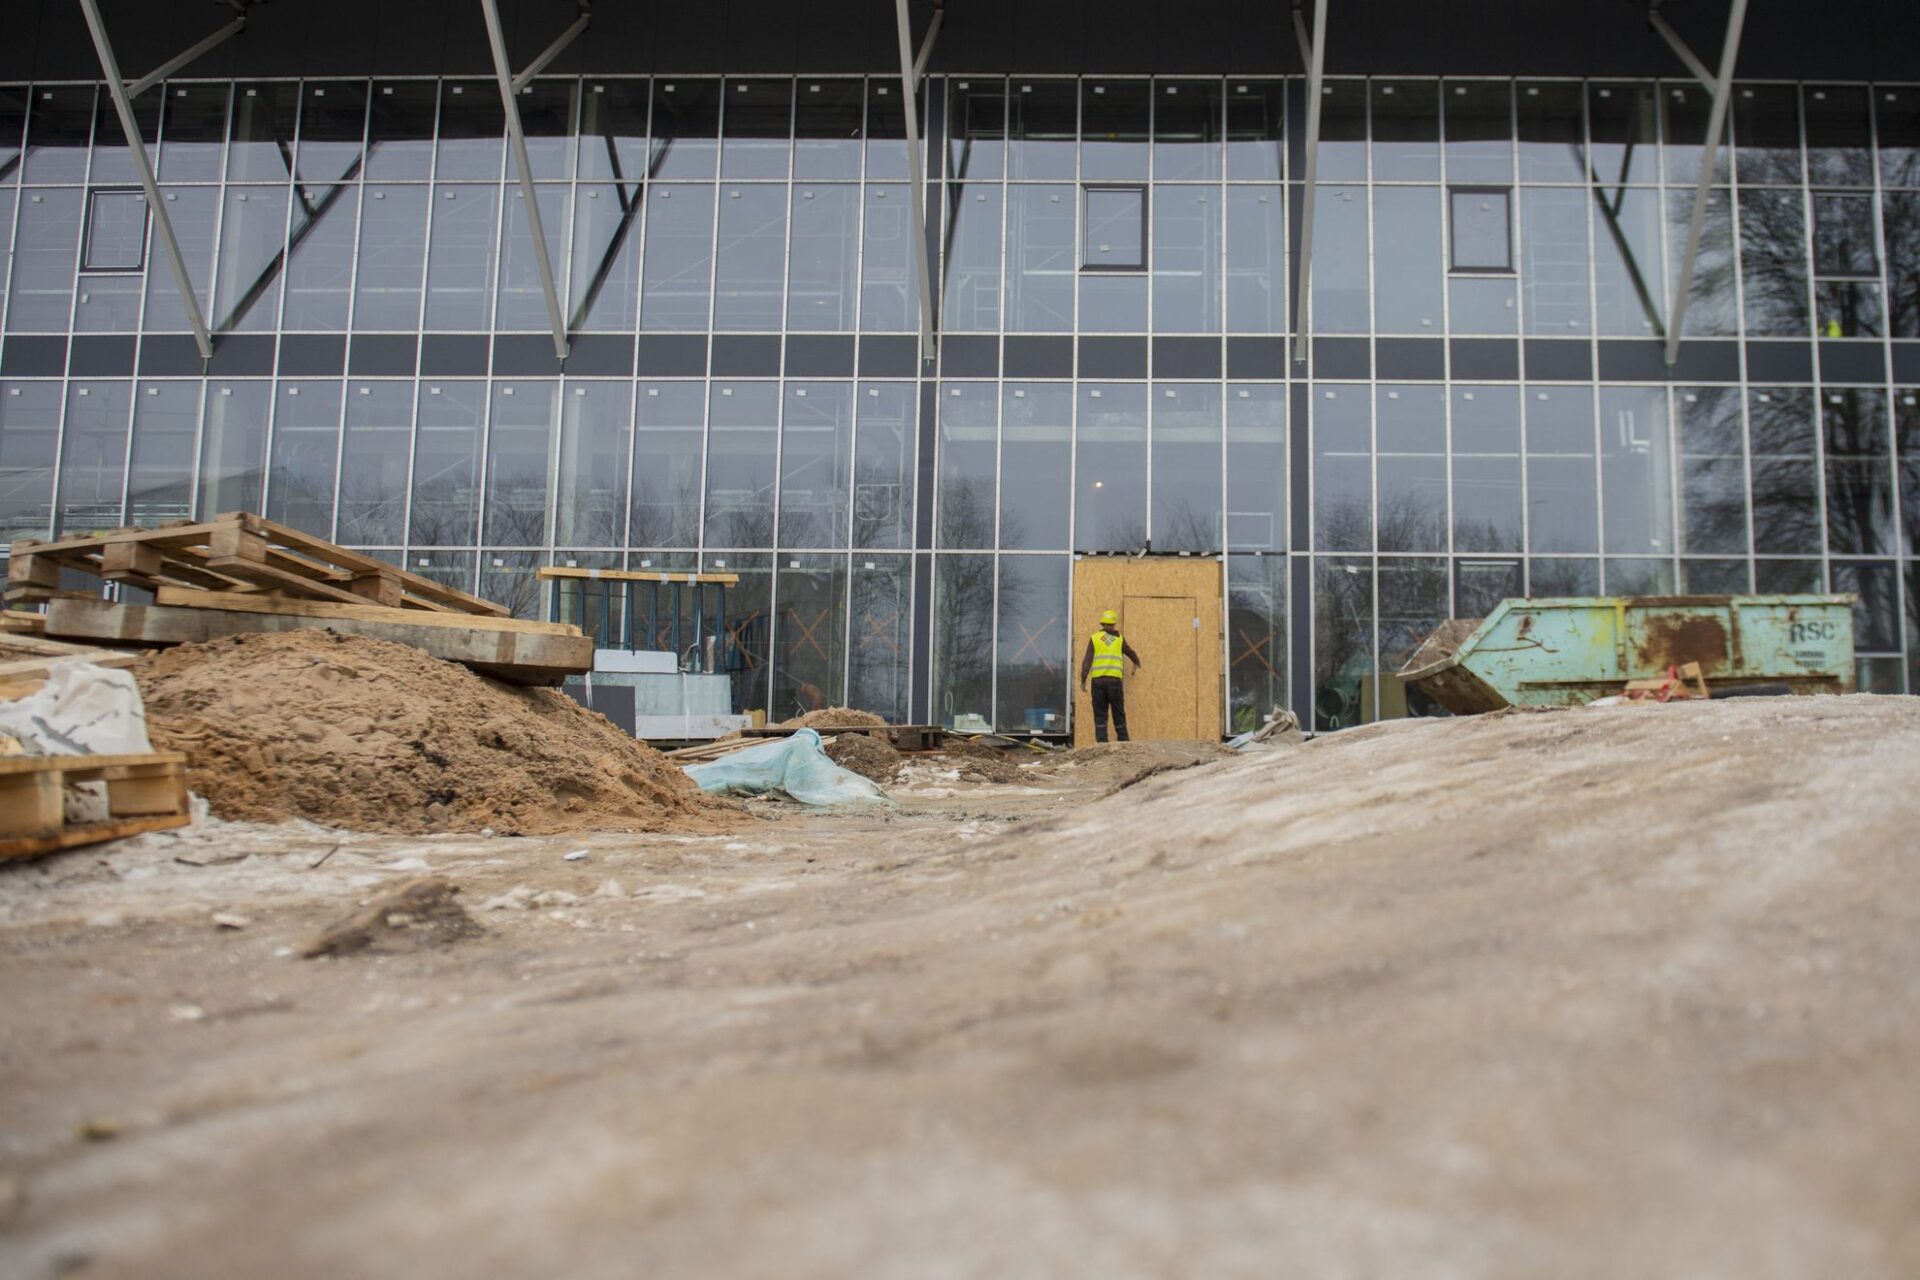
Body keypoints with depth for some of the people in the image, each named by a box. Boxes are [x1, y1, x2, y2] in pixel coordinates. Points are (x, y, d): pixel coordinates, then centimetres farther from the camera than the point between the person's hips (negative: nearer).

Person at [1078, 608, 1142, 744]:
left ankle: (1102, 744, -1)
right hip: (1115, 680, 0)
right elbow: (1130, 652, 26)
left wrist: (1083, 679, -2)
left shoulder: (1094, 638, 7)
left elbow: (1087, 660, -1)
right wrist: (1137, 664, 46)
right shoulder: (1119, 638, 10)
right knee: (1119, 714, 9)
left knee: (1100, 715, 4)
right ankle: (1124, 742, 10)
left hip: (1098, 680, 0)